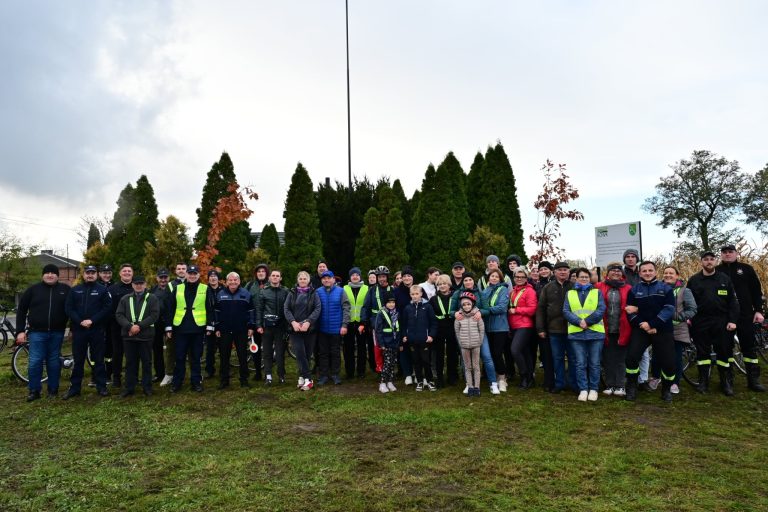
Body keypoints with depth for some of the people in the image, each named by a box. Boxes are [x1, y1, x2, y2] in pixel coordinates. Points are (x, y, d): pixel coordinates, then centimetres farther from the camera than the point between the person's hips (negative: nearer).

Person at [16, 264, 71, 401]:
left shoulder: (65, 289, 3)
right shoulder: (33, 289, 3)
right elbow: (21, 310, 5)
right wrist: (20, 331, -2)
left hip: (57, 333, 0)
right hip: (37, 332, 0)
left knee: (54, 361, 8)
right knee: (35, 362, -2)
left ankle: (53, 389, 18)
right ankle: (34, 391, 10)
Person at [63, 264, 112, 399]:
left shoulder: (102, 289, 3)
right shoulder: (75, 290, 9)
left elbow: (107, 308, -6)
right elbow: (68, 308, 2)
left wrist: (92, 321, -15)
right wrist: (80, 321, -11)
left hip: (97, 330, -2)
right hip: (78, 330, 2)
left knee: (98, 359, 5)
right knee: (78, 360, 8)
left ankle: (101, 387, 11)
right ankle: (75, 387, 16)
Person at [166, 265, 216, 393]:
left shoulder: (205, 289, 3)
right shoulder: (177, 289, 7)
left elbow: (210, 309, 1)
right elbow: (170, 309, 7)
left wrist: (209, 326, -3)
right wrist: (168, 327, 3)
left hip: (198, 329, -1)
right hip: (180, 329, 1)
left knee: (196, 358, 7)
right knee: (179, 357, 6)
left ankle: (196, 382, 16)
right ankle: (176, 382, 16)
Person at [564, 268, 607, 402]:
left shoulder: (597, 292, 9)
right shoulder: (570, 293, 12)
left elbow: (601, 309, -5)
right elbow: (566, 311, 1)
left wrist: (587, 321, -16)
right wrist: (579, 322, -14)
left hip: (595, 332, -1)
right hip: (576, 333, 1)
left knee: (594, 363, 4)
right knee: (580, 363, 2)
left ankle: (593, 389, 15)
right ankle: (583, 389, 10)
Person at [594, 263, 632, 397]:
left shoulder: (628, 289, 2)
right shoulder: (599, 287, 1)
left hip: (621, 331, 0)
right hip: (606, 330, 0)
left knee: (620, 359, 5)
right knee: (608, 359, 7)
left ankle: (620, 386, 12)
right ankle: (610, 385, 16)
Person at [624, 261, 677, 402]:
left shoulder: (666, 288, 5)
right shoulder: (634, 290, 9)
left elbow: (669, 309, -7)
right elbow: (630, 311, 2)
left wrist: (651, 324, -16)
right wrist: (642, 325, -14)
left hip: (662, 331, 0)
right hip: (640, 329, 1)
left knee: (668, 362, -3)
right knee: (631, 357, -15)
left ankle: (667, 389, 24)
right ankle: (631, 388, 4)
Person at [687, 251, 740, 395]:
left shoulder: (725, 279, 5)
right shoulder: (694, 280, 5)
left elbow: (732, 301, 2)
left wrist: (733, 320, -5)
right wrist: (688, 317, -3)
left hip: (721, 322, 0)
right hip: (701, 322, 0)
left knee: (724, 351, 3)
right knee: (702, 351, 5)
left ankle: (727, 382, 15)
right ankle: (703, 381, 14)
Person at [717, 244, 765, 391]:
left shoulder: (746, 269, 7)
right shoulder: (716, 272, 5)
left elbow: (756, 291, 6)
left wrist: (758, 310, -2)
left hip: (745, 315, 0)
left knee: (749, 346, 2)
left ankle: (753, 379, 9)